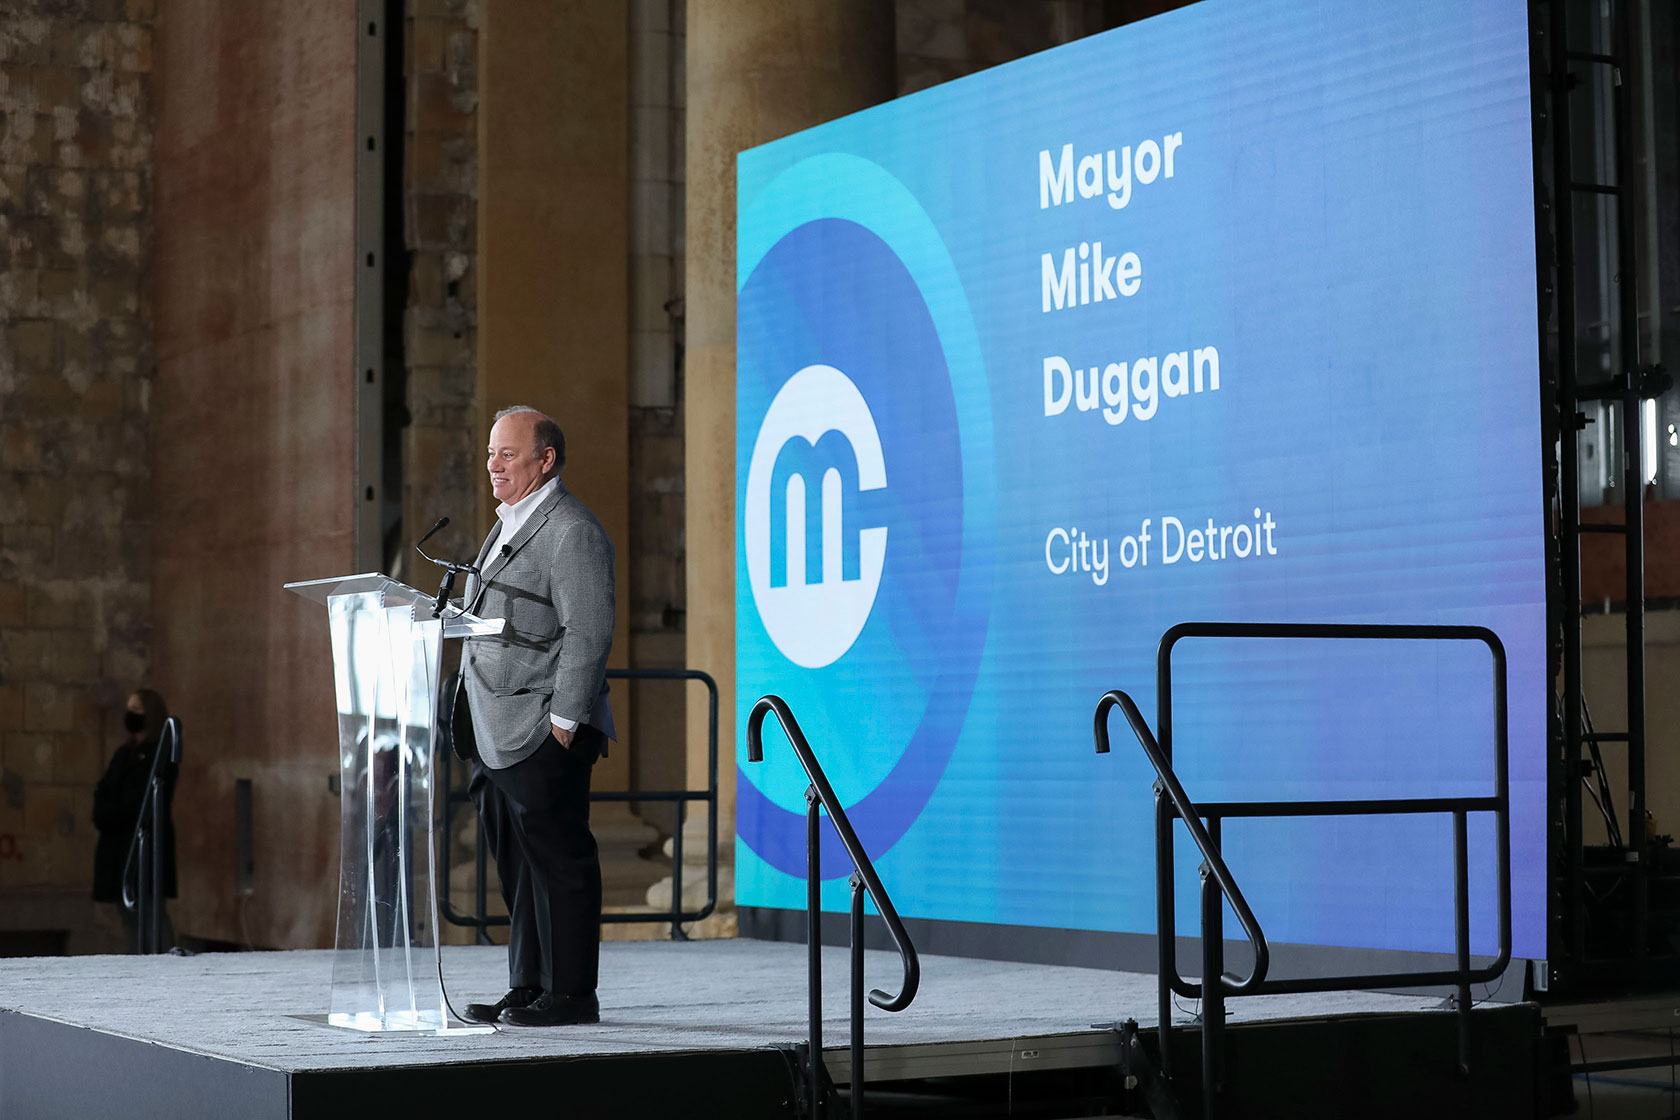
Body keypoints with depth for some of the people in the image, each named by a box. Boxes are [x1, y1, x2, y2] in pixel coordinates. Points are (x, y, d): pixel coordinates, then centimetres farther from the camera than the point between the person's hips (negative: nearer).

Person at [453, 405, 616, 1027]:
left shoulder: (572, 532, -11)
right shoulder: (509, 525, 20)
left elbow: (589, 633, -17)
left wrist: (563, 723, -19)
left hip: (543, 736, -10)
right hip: (497, 738, 10)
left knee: (559, 863, -5)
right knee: (518, 869, 12)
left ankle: (570, 994, 0)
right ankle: (528, 989, 18)